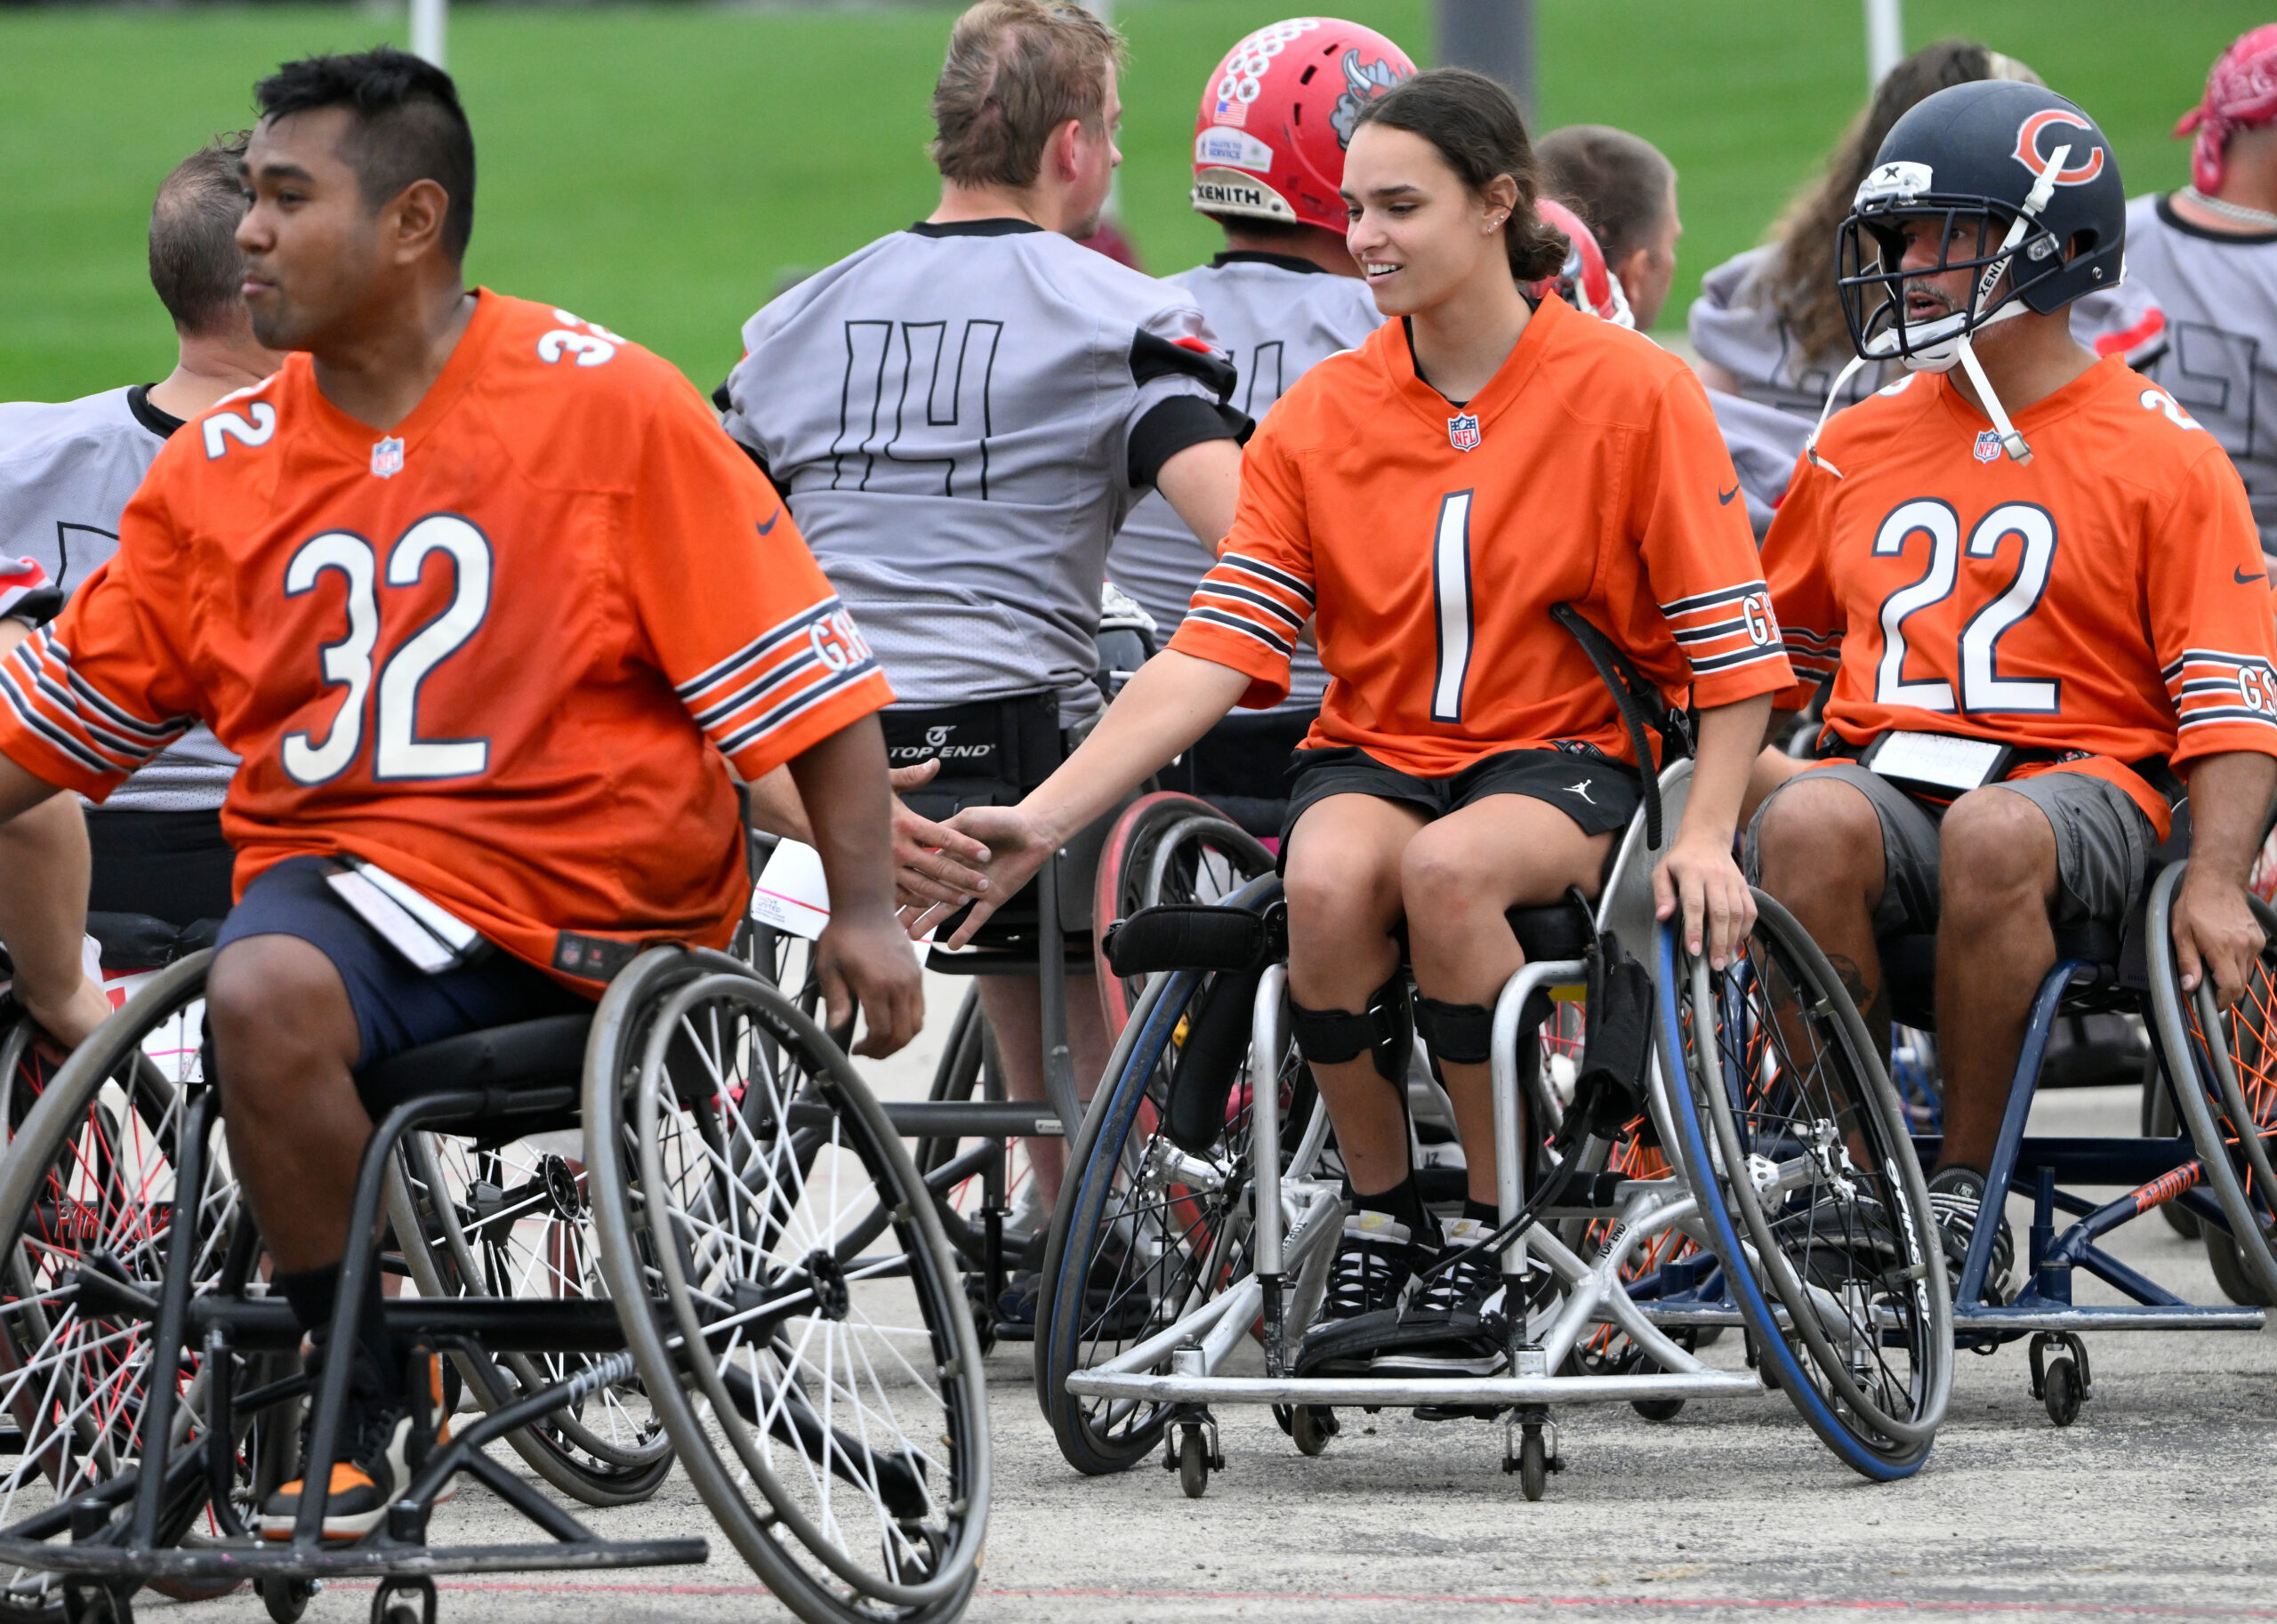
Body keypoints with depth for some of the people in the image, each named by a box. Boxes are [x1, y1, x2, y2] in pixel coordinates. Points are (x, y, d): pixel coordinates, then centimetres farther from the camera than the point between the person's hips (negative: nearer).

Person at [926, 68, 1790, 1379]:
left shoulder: (1632, 393, -5)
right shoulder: (1318, 420, 2)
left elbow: (1731, 650, -3)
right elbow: (1212, 658, -5)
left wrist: (1707, 834, -17)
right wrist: (1042, 817, -16)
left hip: (1562, 754, -2)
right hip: (1373, 751, 2)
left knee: (1448, 867, -37)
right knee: (1329, 878, -34)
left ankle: (1493, 1253, -21)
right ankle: (1382, 1223, -13)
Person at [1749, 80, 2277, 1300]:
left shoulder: (2161, 458, 5)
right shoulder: (1860, 450, 19)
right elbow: (1763, 657, 29)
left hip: (2076, 784, -3)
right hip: (1885, 775, 3)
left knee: (1992, 835, -39)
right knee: (1807, 824, -34)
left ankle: (1965, 1185, -24)